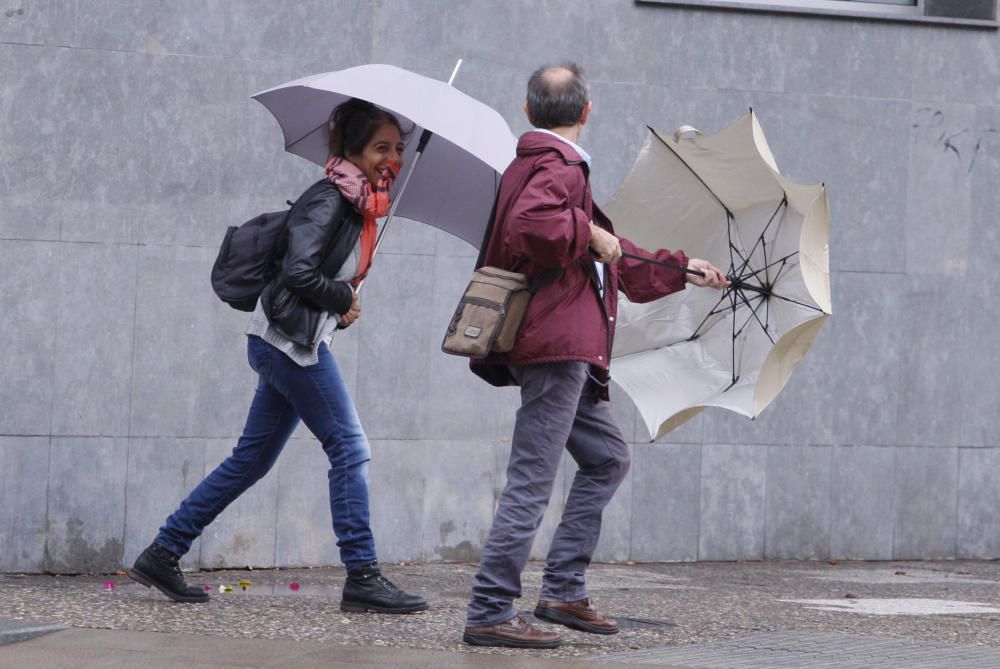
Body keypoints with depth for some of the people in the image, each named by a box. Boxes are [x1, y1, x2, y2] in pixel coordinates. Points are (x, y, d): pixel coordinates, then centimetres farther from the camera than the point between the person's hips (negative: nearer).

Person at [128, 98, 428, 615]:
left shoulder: (361, 204, 14)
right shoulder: (329, 200, -14)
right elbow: (299, 273, -23)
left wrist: (344, 304, 1)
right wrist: (343, 297, -8)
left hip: (288, 342, 10)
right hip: (290, 339, -10)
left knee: (253, 458, 11)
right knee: (349, 448, -7)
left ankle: (161, 555, 15)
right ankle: (362, 577, -5)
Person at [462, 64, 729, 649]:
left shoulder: (531, 163, 23)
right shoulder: (560, 167, -9)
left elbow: (617, 263, 31)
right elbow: (531, 223, -33)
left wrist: (682, 268, 36)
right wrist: (590, 234, -18)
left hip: (562, 348, 11)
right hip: (555, 344, -11)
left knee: (608, 457, 19)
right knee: (532, 481, -10)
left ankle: (565, 591, 17)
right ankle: (490, 615, -10)